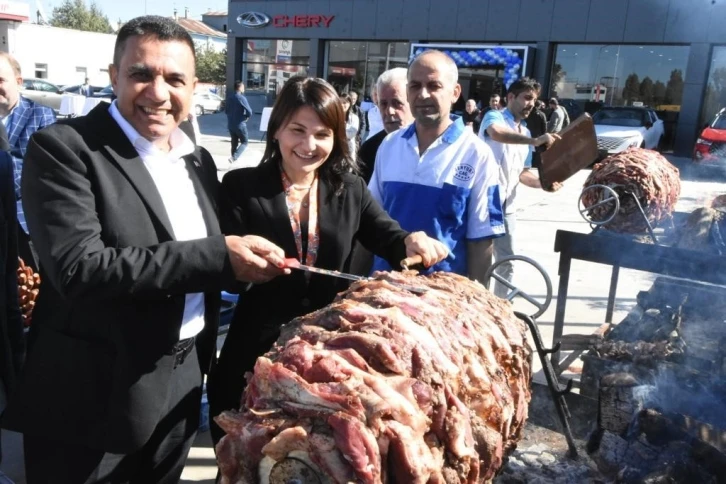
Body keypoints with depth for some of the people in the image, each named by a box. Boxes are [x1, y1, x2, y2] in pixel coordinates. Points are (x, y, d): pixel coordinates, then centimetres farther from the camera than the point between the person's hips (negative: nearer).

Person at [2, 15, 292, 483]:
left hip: (180, 390, 6)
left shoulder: (200, 161, 7)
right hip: (95, 399, -5)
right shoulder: (64, 148, -14)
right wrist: (220, 255, -27)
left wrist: (245, 263, -8)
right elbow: (78, 268, -26)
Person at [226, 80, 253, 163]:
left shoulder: (229, 97, 6)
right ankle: (234, 157, -12)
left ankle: (234, 157, 19)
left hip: (230, 124, 6)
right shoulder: (241, 98, -15)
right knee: (244, 142, 6)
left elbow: (226, 110, 16)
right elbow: (249, 112, -18)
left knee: (234, 142, 17)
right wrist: (247, 117, 1)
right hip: (240, 124, -6)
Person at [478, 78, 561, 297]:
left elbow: (522, 172, 18)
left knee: (508, 261, 12)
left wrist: (542, 182, -3)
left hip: (507, 206, 7)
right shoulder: (494, 117, -6)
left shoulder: (525, 133, 16)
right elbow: (497, 133, -32)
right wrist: (534, 141, -44)